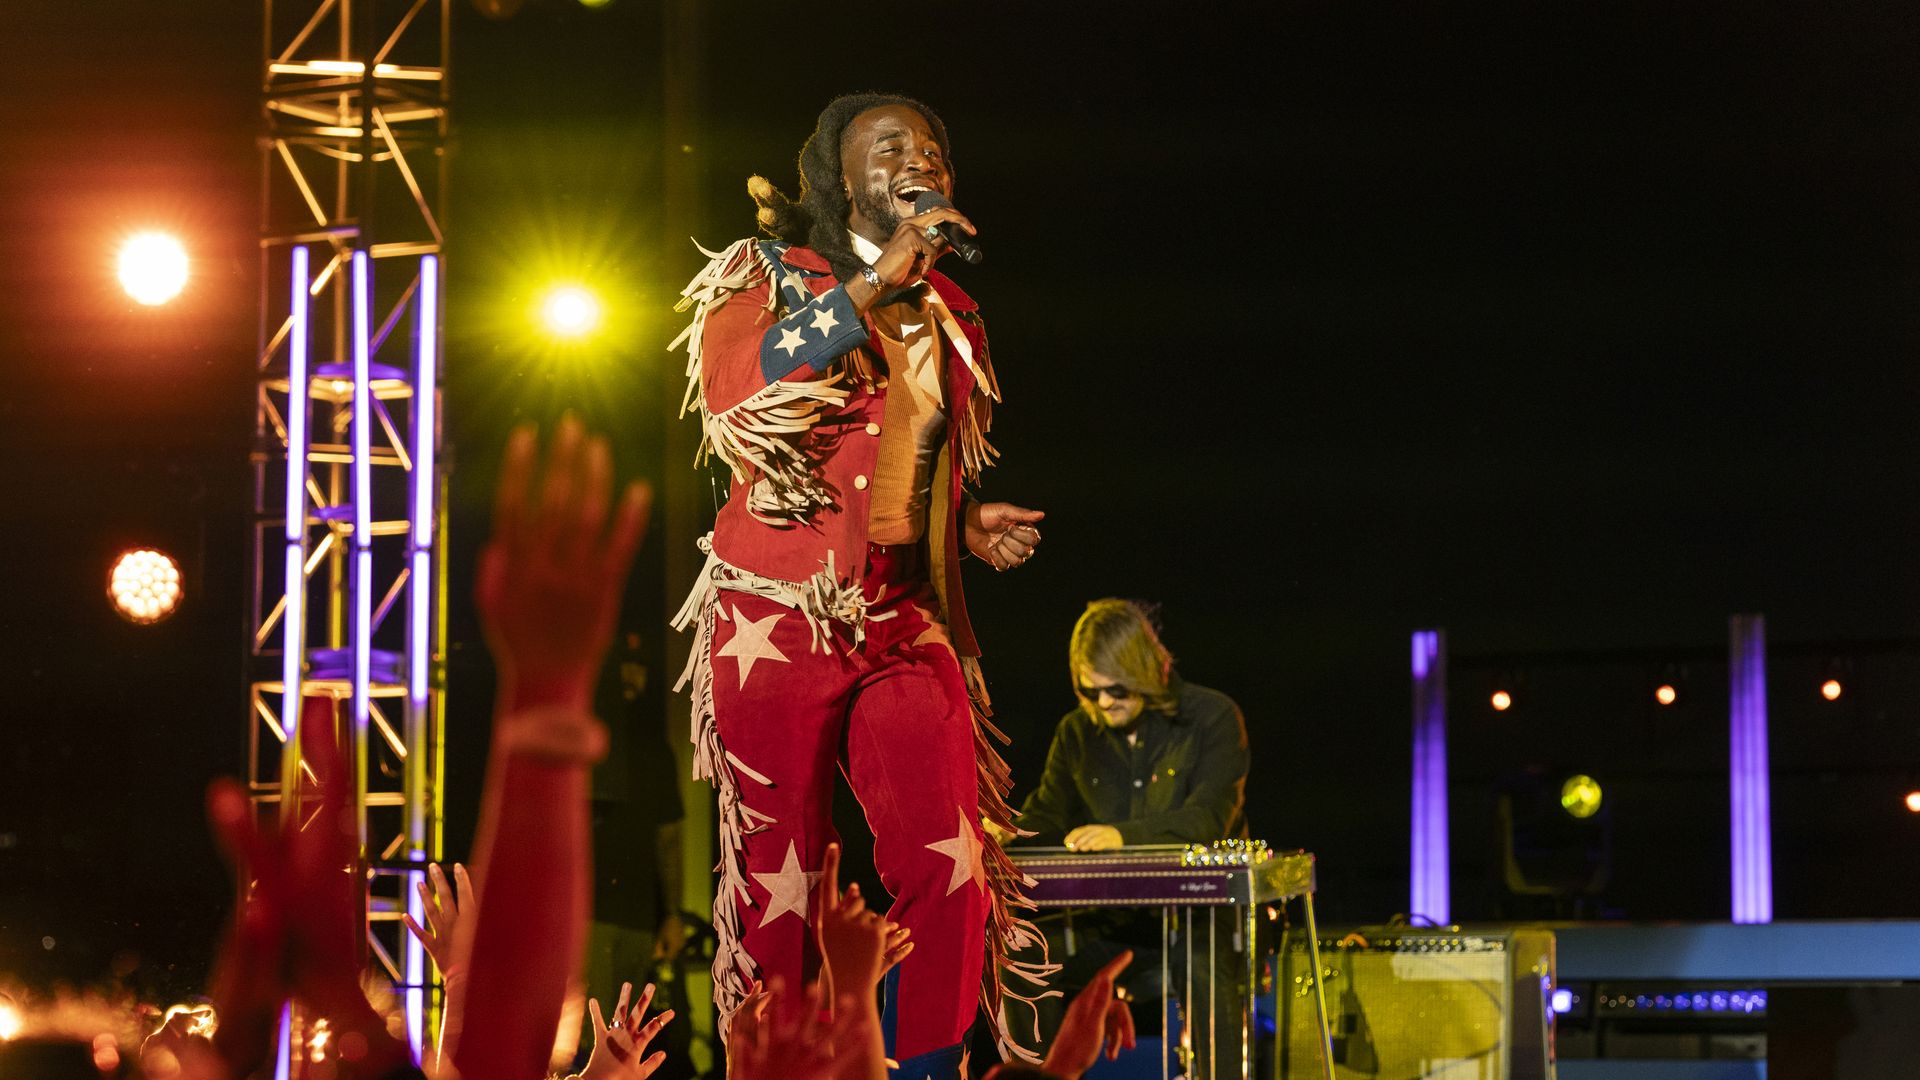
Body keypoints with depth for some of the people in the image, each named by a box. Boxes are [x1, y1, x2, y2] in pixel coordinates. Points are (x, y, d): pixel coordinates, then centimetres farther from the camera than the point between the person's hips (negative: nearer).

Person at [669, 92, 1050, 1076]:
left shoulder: (946, 313, 17)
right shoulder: (764, 277, 2)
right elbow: (736, 401, -20)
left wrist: (970, 526, 10)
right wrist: (872, 285, -18)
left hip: (905, 627, 4)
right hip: (780, 623, -4)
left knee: (953, 879, -9)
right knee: (780, 889, -1)